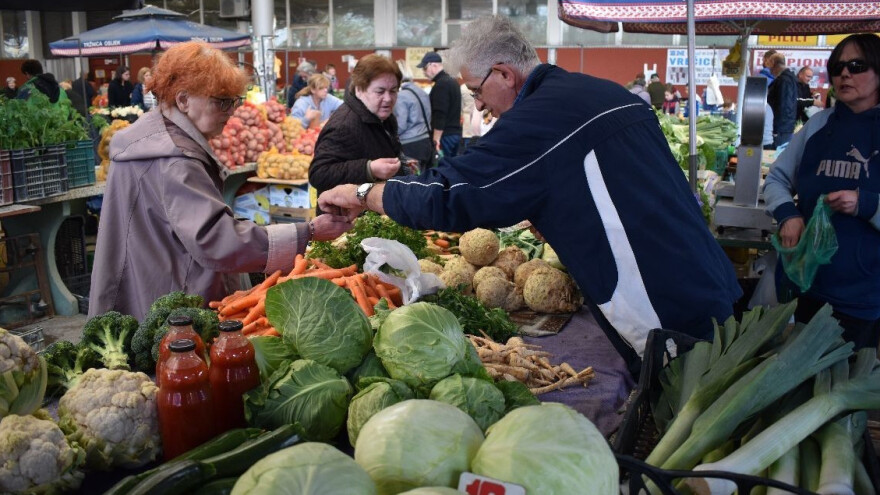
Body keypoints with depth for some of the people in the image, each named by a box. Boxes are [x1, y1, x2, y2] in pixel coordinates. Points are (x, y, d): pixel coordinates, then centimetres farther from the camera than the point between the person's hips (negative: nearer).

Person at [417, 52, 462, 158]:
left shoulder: (441, 84, -15)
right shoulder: (453, 81, 15)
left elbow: (439, 115, -21)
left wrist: (436, 139, -21)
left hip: (445, 135, -10)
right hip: (456, 133, 10)